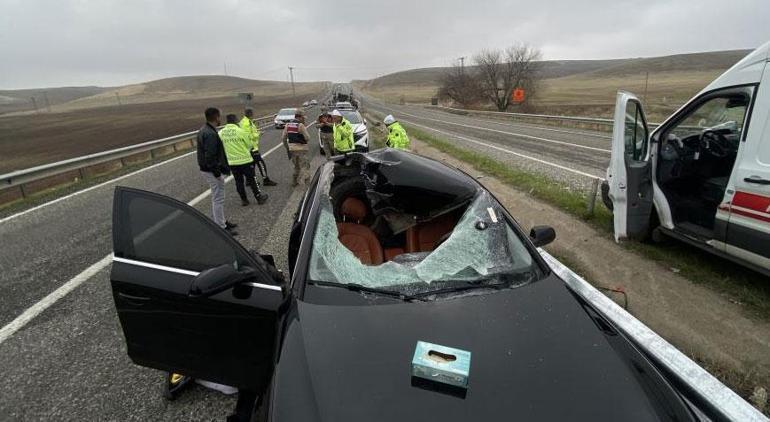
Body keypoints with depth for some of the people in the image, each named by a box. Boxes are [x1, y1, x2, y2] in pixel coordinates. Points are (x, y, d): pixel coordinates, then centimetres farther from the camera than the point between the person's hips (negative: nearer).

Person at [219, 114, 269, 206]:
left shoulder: (221, 133, -2)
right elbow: (249, 144, -3)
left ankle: (244, 200, 21)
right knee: (251, 180, 9)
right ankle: (259, 198, 18)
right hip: (244, 160, -3)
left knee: (239, 182, 14)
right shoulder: (240, 131, -13)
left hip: (231, 162, 4)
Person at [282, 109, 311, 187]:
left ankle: (294, 182, 28)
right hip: (301, 148, -7)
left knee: (296, 166, 22)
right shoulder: (301, 125, -14)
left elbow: (283, 138, 11)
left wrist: (287, 147, 21)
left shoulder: (288, 125, 7)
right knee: (305, 166, -4)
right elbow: (307, 138, -12)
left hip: (292, 148, 7)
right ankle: (307, 183, -12)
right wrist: (305, 129, 6)